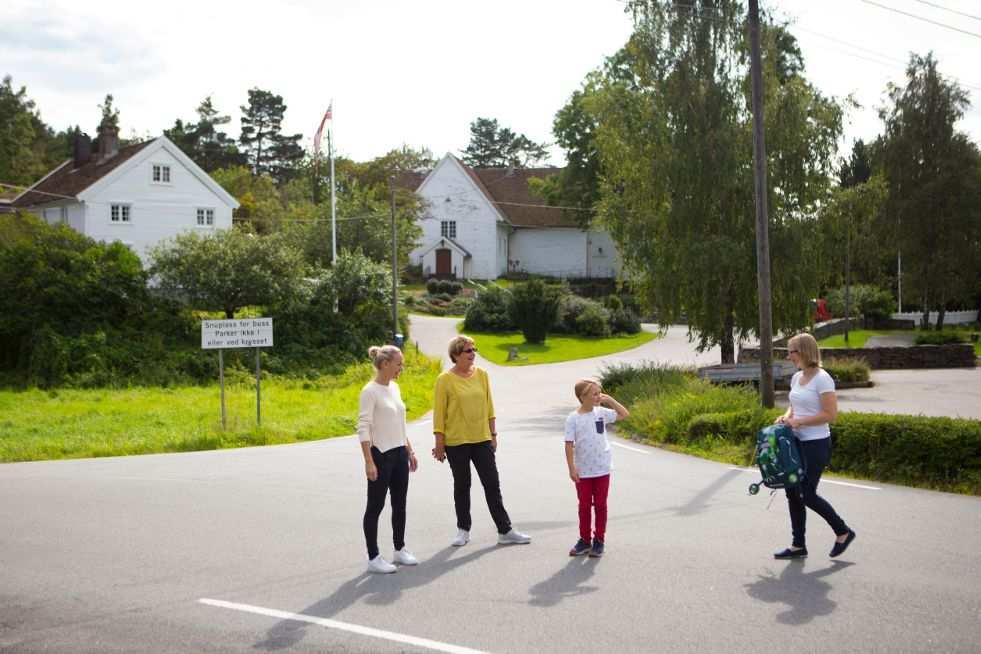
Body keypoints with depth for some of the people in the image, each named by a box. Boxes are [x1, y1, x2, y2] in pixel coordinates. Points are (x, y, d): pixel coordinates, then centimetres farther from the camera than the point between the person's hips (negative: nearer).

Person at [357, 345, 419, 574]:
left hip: (399, 454, 8)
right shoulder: (370, 391, -14)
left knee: (399, 504, 15)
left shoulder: (394, 387, 10)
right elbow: (363, 428, -18)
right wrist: (369, 462, -23)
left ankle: (400, 549, 27)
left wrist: (409, 451, 18)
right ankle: (373, 558, 7)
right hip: (381, 454, -8)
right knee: (375, 506, 1)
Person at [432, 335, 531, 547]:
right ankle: (463, 531, 22)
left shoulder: (482, 375, 4)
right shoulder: (445, 380, -9)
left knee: (493, 485, 4)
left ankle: (505, 531, 10)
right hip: (456, 442, -3)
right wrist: (439, 444, -7)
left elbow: (489, 407, 10)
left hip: (482, 440, 3)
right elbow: (439, 414, -7)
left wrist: (493, 435, 9)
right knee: (462, 486, 9)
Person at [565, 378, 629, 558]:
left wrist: (610, 400, -5)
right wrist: (572, 468, -14)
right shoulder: (573, 419, -10)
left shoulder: (601, 413, -1)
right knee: (584, 506, 8)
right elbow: (569, 444, -10)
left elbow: (624, 414, 4)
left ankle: (599, 540, 17)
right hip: (583, 471, -2)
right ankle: (585, 539, 20)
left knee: (600, 505, 7)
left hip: (602, 469, 2)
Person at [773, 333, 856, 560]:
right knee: (793, 493, 8)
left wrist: (799, 421, -20)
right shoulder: (796, 377, 10)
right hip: (797, 442, 8)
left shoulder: (822, 379, -15)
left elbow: (830, 415, -19)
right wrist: (786, 417, 1)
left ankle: (843, 532, 15)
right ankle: (798, 545, 17)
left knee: (807, 495, -5)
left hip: (816, 445, -8)